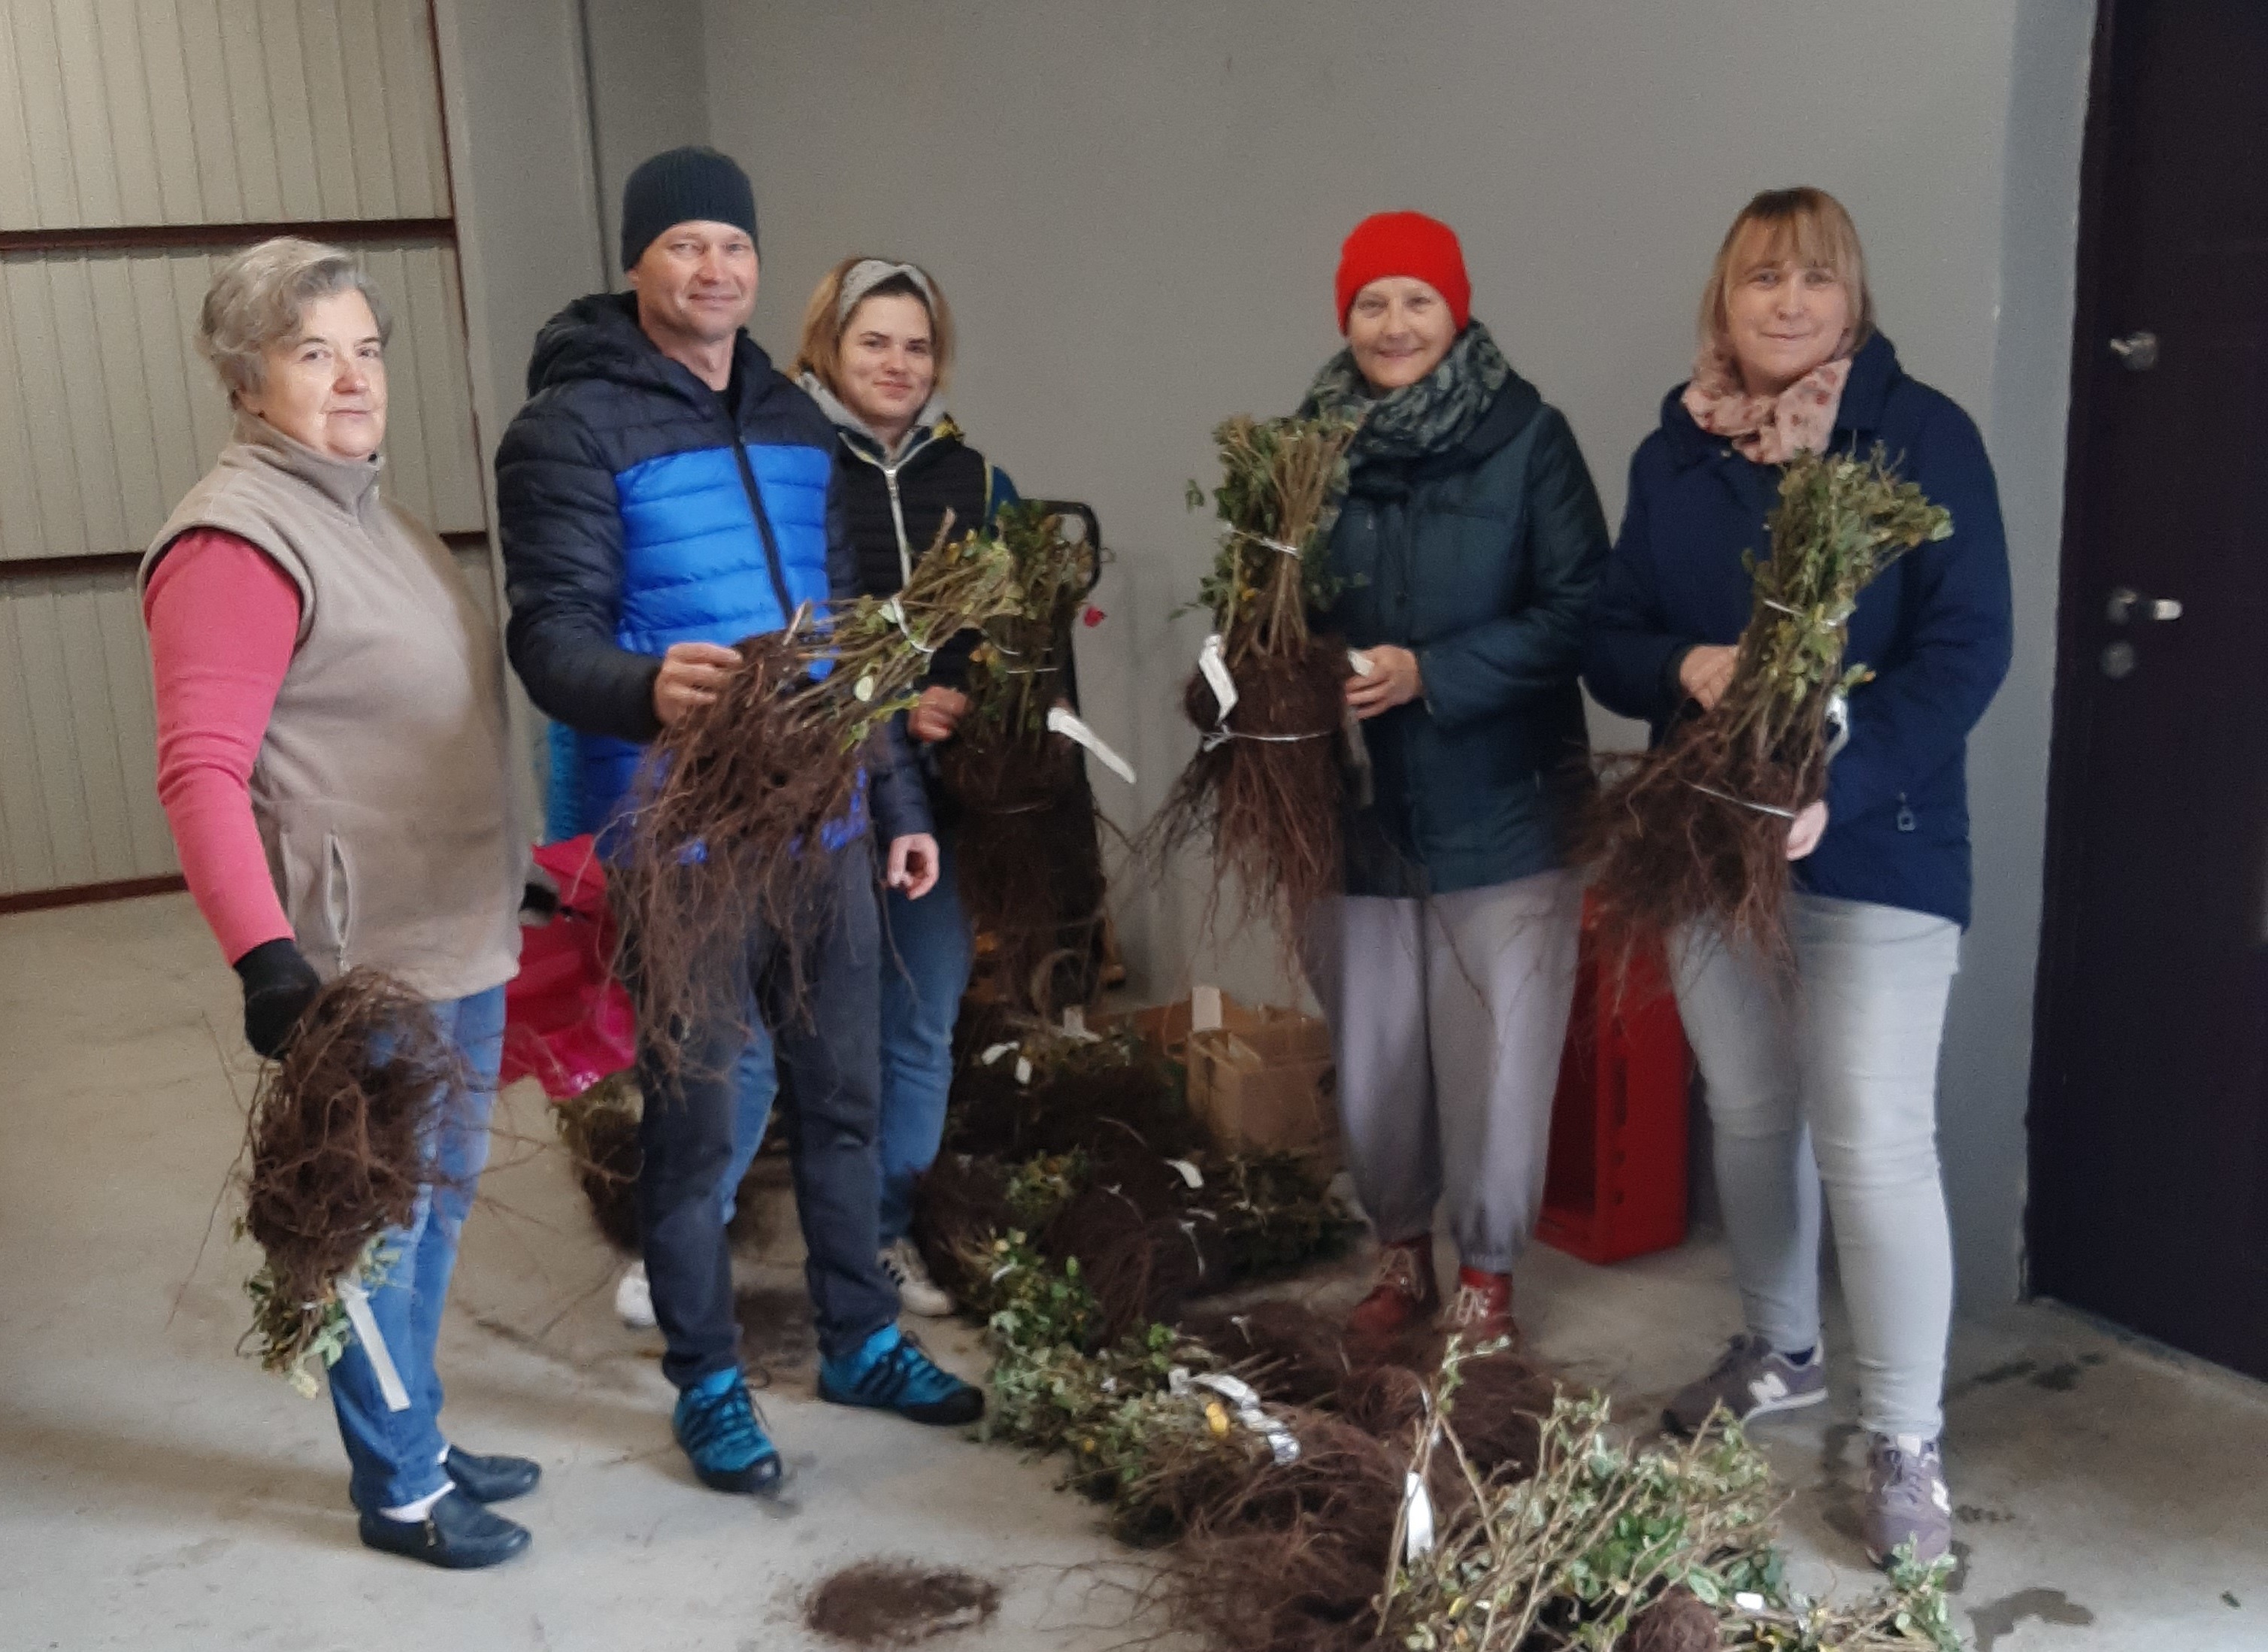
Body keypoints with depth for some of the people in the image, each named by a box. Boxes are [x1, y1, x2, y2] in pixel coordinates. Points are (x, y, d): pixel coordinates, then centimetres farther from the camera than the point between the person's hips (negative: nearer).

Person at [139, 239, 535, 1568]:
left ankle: (417, 1442, 37)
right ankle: (400, 1491, 23)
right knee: (378, 1224, 5)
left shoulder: (378, 519, 13)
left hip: (461, 937, 9)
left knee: (439, 1200, 20)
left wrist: (517, 882, 25)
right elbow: (201, 772, -21)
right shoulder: (237, 542, -15)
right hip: (359, 964, -9)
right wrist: (268, 961, -30)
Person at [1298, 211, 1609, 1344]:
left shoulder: (1528, 436, -8)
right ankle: (1401, 1250, 34)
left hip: (1503, 807, -3)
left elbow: (1577, 611, -12)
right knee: (1372, 1050, 13)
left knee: (1496, 1055, 4)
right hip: (1355, 803, 3)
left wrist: (1431, 675, -20)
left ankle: (1486, 1271, 24)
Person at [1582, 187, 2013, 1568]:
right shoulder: (1673, 452, 6)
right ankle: (1781, 1353, 37)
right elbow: (1609, 640, 7)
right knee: (1748, 1118, 16)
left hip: (1878, 848, -4)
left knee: (1873, 1143, -5)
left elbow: (1969, 647, -13)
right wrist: (1683, 666, -16)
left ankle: (1907, 1446, 9)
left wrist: (1836, 787, -24)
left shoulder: (1923, 434, -7)